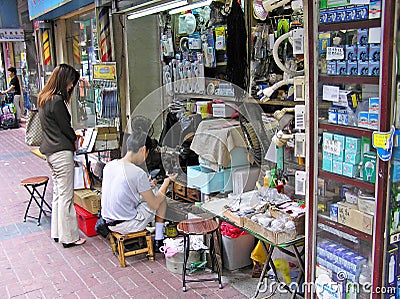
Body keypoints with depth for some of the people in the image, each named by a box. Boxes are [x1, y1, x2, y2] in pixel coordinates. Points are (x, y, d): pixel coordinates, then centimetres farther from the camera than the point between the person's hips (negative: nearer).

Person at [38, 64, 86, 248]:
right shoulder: (57, 100, -17)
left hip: (49, 150, 10)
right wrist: (75, 140, 6)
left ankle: (57, 232, 25)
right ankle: (68, 237, 5)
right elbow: (65, 126, -13)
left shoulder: (43, 98, 13)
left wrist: (71, 139, 12)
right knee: (66, 195, -3)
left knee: (57, 193, 17)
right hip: (61, 151, -10)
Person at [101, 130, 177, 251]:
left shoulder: (109, 165, -2)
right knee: (162, 199, 12)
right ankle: (158, 242, 19)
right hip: (127, 225, -7)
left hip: (109, 223, 7)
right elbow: (155, 205, -13)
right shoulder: (138, 173, -23)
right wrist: (167, 181, -1)